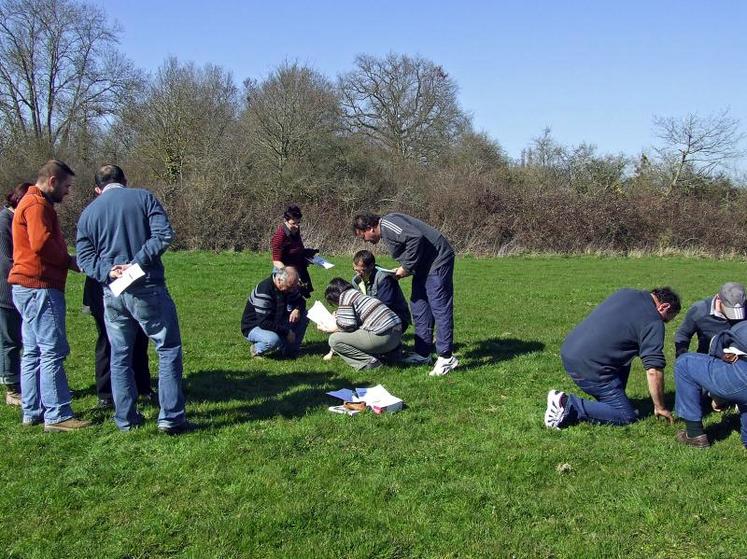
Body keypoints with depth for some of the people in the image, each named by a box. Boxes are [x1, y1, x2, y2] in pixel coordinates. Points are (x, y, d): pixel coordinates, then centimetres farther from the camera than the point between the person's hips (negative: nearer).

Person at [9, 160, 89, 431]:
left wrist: (66, 261, 7)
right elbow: (42, 243, -21)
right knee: (53, 351, -10)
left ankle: (32, 412, 18)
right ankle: (57, 416, -8)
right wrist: (70, 261, -9)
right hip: (39, 287, -11)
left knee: (33, 352, 12)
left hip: (28, 288, 11)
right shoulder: (37, 205, -10)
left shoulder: (31, 203, 23)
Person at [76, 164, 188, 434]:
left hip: (112, 293, 4)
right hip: (147, 289, -4)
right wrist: (137, 262, -14)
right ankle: (171, 417, 0)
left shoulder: (88, 213, 11)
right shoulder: (143, 197, 0)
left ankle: (126, 419, 20)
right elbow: (164, 234, -14)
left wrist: (108, 271, -11)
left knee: (119, 356, 14)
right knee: (169, 350, 4)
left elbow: (85, 257, 2)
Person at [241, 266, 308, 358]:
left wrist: (297, 309, -19)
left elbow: (300, 301, 7)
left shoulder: (289, 286, -6)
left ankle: (291, 350, 2)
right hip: (254, 327, -8)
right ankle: (257, 349, -5)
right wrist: (286, 331, -29)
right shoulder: (264, 291, -30)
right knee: (273, 340, -39)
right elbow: (263, 323, -33)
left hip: (276, 323, 8)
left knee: (303, 314, -7)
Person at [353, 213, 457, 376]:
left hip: (438, 260, -11)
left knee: (439, 307, -10)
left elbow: (415, 238, -28)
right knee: (419, 307, 13)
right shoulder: (386, 231, 18)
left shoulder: (388, 224, -15)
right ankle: (422, 354, 20)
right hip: (425, 265, 11)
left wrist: (406, 267, -19)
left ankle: (446, 358, -8)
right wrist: (402, 270, 5)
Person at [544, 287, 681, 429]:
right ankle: (569, 405, -11)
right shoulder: (653, 322, -7)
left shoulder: (626, 293, 15)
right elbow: (654, 371, -10)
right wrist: (660, 407, 1)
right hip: (587, 366, -9)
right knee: (627, 416, -2)